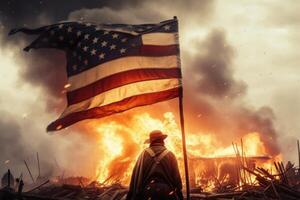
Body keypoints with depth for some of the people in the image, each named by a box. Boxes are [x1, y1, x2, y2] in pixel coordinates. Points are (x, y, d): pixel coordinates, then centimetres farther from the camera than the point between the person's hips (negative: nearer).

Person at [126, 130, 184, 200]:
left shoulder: (144, 154, 3)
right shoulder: (170, 155, 3)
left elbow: (136, 175, 1)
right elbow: (176, 177, 3)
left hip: (147, 192, 0)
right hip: (167, 193, 0)